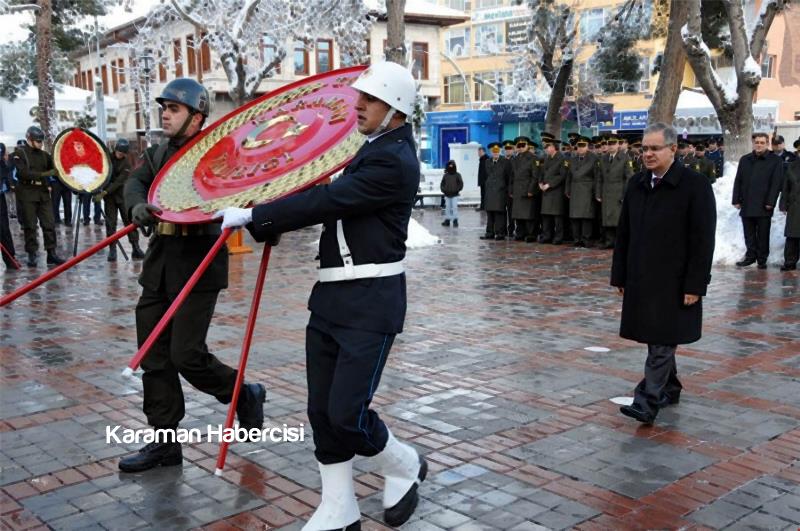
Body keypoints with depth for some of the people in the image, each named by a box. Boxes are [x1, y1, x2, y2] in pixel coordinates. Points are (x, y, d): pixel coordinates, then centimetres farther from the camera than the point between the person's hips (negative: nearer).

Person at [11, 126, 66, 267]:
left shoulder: (44, 154, 12)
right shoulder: (19, 153, -2)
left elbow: (54, 169, 9)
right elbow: (23, 173, -16)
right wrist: (43, 174, -24)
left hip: (43, 192, 4)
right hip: (27, 193, -4)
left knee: (49, 224, 1)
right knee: (30, 226, 2)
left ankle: (51, 253, 7)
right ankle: (32, 255, 9)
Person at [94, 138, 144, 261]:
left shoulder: (126, 164, -9)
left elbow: (119, 181, -17)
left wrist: (104, 193, -25)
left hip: (122, 194, -2)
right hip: (109, 195, 2)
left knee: (129, 220, -2)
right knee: (110, 222, -1)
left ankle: (136, 248, 3)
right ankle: (112, 250, 2)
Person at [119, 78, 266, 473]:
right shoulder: (157, 154, 14)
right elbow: (135, 182, -2)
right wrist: (138, 207, -24)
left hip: (198, 267, -7)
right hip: (159, 266, 7)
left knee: (186, 355, -9)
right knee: (154, 357, 9)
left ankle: (245, 396, 19)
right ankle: (164, 442, 20)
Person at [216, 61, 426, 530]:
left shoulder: (393, 160, -15)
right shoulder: (374, 149, 16)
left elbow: (326, 201, -20)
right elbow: (336, 203, 21)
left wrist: (251, 217, -15)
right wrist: (266, 221, 10)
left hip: (371, 303, -9)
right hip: (332, 297, 9)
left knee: (346, 413, -6)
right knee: (322, 411, 9)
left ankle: (405, 467, 22)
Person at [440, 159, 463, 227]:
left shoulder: (457, 175, -2)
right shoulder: (445, 175, 6)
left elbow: (461, 184, -3)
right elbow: (442, 184, 10)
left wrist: (457, 190, -13)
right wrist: (444, 190, -6)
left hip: (455, 195, -3)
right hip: (447, 195, 3)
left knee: (455, 207, -6)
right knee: (447, 208, 8)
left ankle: (455, 221, 1)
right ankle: (447, 220, 15)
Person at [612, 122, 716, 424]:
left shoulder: (695, 185, -9)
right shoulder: (637, 185, 9)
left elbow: (702, 240, -12)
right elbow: (624, 235, 12)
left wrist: (695, 285, -15)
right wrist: (620, 276, 10)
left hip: (674, 281, -6)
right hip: (642, 278, 6)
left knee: (662, 343, -5)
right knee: (655, 340, 15)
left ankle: (648, 403, -5)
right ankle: (670, 389, 31)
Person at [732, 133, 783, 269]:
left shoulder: (775, 160, 1)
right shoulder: (745, 160, 13)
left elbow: (777, 183, -5)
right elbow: (738, 181, 12)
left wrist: (770, 202, -12)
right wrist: (736, 200, 4)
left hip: (764, 206, -3)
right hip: (746, 205, 3)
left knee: (763, 235, 3)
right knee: (749, 234, 9)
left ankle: (762, 259, 12)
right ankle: (750, 256, 19)